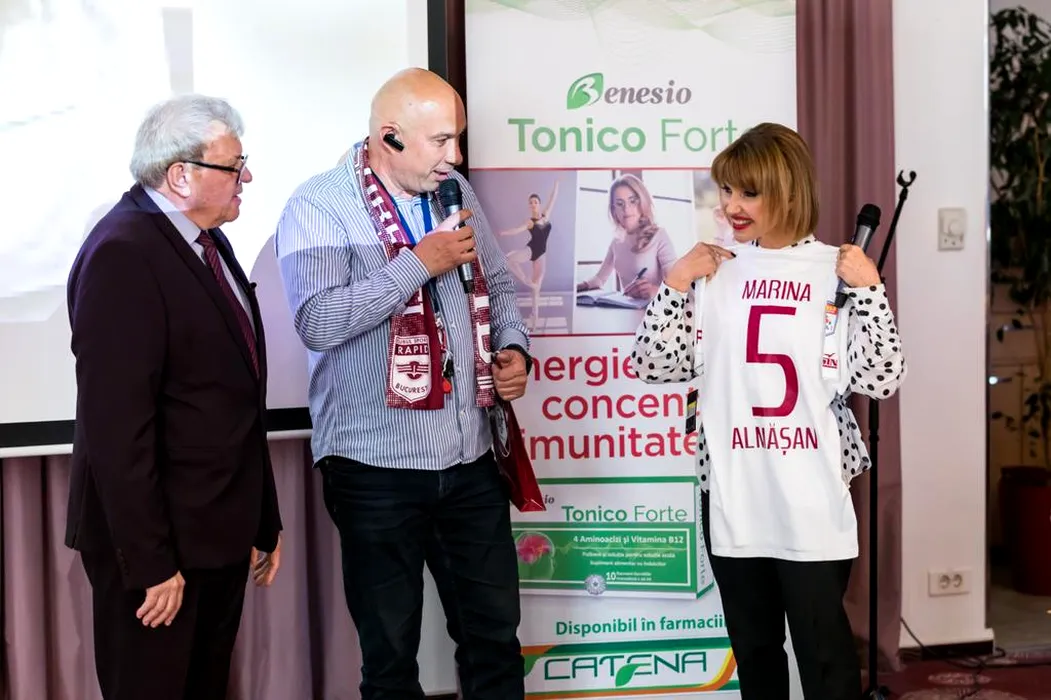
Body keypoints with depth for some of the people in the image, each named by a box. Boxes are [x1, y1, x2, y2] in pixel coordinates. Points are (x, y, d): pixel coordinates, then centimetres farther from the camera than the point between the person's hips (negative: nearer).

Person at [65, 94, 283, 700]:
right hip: (161, 542, -8)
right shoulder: (122, 255, -17)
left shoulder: (206, 241, 11)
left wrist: (264, 520, 15)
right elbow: (116, 424, -22)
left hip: (223, 531, 9)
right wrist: (149, 561, -21)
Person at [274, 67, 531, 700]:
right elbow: (319, 322, -23)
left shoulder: (457, 194, 9)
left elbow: (498, 286, 19)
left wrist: (512, 346, 0)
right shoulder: (318, 207, -10)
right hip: (377, 467, -5)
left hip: (471, 459, 5)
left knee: (496, 636, 15)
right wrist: (420, 264, -20)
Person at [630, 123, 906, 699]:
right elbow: (652, 365, 2)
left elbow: (881, 380, -9)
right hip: (731, 496, 3)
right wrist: (675, 282, -6)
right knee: (752, 647, 16)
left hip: (813, 499, -3)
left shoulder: (836, 271, -3)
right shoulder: (712, 271, 4)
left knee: (823, 650, 6)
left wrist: (868, 287, -14)